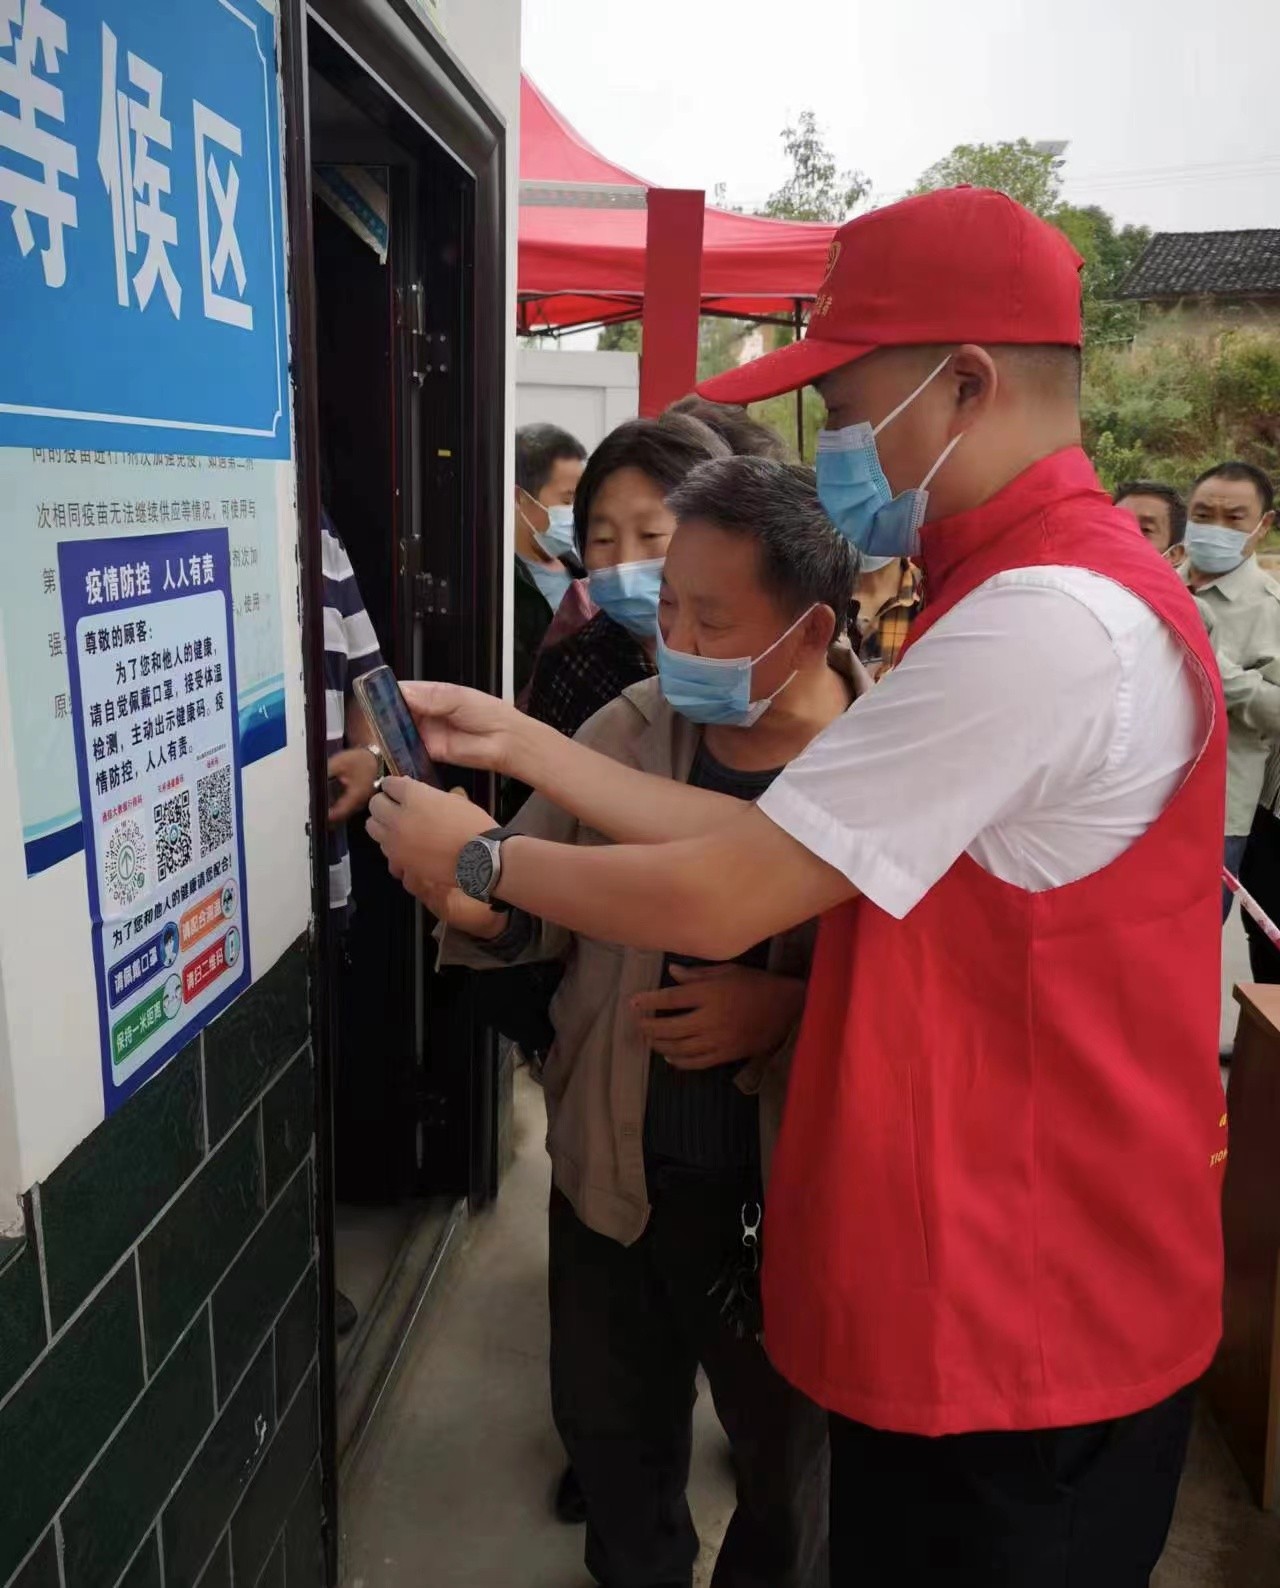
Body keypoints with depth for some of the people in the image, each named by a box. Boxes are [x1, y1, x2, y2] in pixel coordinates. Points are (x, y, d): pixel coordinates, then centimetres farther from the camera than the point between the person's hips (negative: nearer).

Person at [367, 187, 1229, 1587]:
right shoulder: (1051, 589, 9)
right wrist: (519, 743, 1)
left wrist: (479, 859, -6)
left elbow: (718, 902, -23)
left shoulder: (1046, 619, -25)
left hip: (1014, 1328, -9)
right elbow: (772, 845, 4)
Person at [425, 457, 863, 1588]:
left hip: (790, 1191, -3)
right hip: (612, 1172, 4)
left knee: (792, 1460, 22)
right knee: (612, 1433, 26)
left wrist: (789, 1010, -28)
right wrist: (478, 901, -20)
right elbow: (544, 906, 1)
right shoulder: (628, 729, -5)